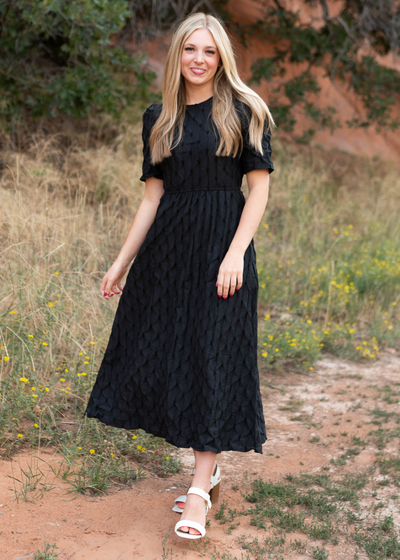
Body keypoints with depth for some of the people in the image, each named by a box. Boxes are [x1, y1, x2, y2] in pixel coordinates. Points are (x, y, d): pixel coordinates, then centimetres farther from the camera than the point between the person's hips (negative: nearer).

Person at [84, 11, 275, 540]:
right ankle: (209, 469, 24)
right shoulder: (158, 118, 11)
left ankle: (200, 487, 4)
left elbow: (259, 187, -5)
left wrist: (236, 252, -16)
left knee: (212, 355, -4)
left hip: (222, 243, -5)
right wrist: (122, 262, 8)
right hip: (167, 247, 5)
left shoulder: (243, 110, -1)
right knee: (163, 351, 7)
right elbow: (153, 194, 11)